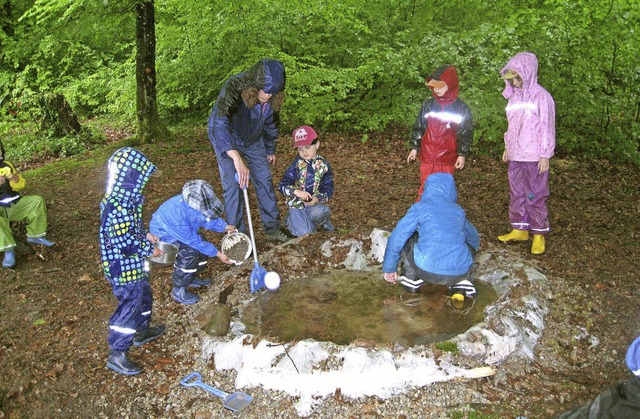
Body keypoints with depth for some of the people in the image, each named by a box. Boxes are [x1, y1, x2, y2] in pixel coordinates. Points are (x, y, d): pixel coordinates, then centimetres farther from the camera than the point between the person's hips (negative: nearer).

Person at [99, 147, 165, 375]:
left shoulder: (123, 200, 3)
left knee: (143, 297, 27)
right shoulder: (118, 208, -30)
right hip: (125, 270, -11)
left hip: (134, 267, 11)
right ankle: (117, 354, 15)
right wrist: (150, 249, -16)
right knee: (129, 309, 1)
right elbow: (126, 243, -29)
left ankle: (143, 331, 48)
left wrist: (145, 236, 9)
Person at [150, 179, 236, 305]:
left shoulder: (196, 204, -25)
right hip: (163, 234, -8)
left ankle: (192, 278, 24)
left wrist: (224, 226, -9)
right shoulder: (177, 215, -44)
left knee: (202, 246, 1)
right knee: (189, 254, -25)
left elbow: (208, 218, 0)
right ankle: (178, 291, -8)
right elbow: (192, 240, -31)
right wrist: (217, 253, -25)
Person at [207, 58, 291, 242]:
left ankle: (273, 228, 16)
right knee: (232, 186, -9)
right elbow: (219, 125, -49)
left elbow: (270, 123, 4)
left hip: (253, 139, 5)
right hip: (226, 139, -5)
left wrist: (270, 150, 14)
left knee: (265, 181, 4)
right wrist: (237, 159, -60)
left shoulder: (272, 97, -18)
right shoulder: (233, 87, -37)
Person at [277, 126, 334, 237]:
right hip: (297, 203, -1)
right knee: (303, 232, -18)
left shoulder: (323, 165, -2)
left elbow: (328, 188, -2)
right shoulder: (296, 165, -5)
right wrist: (296, 191, -29)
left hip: (316, 203, 1)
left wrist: (318, 199, -22)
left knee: (319, 212, -35)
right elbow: (282, 185, -9)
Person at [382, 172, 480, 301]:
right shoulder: (459, 211, 16)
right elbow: (474, 238, 34)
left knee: (405, 237, 19)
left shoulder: (419, 208, 4)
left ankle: (412, 279, 18)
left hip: (428, 271, -3)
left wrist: (389, 268, 14)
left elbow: (396, 238, 1)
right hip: (459, 273, 3)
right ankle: (461, 284, 14)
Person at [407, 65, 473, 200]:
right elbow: (418, 127, 10)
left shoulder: (460, 108, -5)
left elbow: (465, 134, -2)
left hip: (447, 158, -2)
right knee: (425, 186, 9)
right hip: (427, 156, 2)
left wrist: (462, 154, -4)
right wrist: (414, 148, 9)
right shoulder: (428, 105, 3)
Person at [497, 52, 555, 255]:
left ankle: (539, 234, 13)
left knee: (535, 196, 1)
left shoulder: (541, 96, -11)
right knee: (517, 194, 12)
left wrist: (545, 156, -12)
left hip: (534, 157, -7)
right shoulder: (514, 96, 9)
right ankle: (519, 230, 24)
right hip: (515, 156, 7)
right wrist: (508, 147, 18)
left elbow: (547, 127, -11)